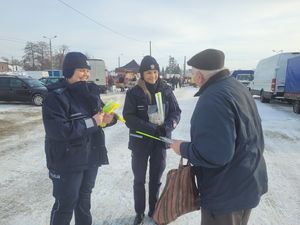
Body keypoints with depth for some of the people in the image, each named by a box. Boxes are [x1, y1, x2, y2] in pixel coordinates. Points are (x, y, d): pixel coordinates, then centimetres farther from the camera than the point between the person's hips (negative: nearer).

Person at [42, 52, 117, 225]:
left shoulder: (91, 91, 3)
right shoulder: (56, 96, -17)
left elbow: (101, 112, 12)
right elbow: (55, 130, -27)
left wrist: (109, 118, -12)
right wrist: (91, 122, -25)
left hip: (91, 157, 6)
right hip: (67, 161, -6)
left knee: (84, 197, 23)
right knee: (66, 203, 7)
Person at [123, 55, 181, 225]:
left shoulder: (166, 90, -2)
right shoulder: (134, 92, -7)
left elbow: (176, 112, 0)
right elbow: (129, 117, -11)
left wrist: (168, 126, -20)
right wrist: (149, 128, -23)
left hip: (160, 141, 2)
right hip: (140, 141, -1)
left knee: (156, 179, 16)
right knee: (139, 179, 12)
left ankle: (154, 210, 37)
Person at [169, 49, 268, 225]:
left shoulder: (212, 99, -29)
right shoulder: (238, 87, 3)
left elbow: (213, 154, -34)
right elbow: (250, 134, 14)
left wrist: (183, 148, -17)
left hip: (227, 192, -9)